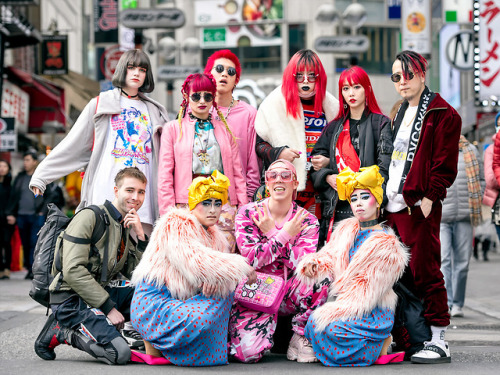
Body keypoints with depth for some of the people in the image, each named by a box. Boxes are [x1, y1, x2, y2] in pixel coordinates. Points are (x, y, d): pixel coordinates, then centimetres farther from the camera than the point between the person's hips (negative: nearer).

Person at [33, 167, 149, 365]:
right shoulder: (90, 217, -10)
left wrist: (141, 236, -5)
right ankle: (61, 332, -3)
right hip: (71, 299, -8)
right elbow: (73, 271, -19)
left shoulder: (127, 228, 14)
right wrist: (109, 307, -20)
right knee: (120, 354, -24)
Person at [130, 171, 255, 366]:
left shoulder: (214, 236, 15)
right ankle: (153, 344, -4)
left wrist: (215, 280, -23)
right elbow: (194, 261, -26)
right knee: (200, 321, -32)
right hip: (153, 302, -9)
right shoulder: (175, 223, -11)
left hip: (180, 301, 9)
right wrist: (241, 267, -19)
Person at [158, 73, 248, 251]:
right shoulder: (173, 128, 10)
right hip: (188, 201, -2)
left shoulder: (224, 129, 17)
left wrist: (243, 207, 5)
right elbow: (165, 174, 4)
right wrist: (168, 213, -5)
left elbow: (237, 172, 14)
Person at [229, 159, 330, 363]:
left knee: (322, 278, -29)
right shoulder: (248, 213, -3)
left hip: (290, 293, 2)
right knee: (249, 352, -26)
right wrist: (285, 234, -19)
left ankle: (300, 337, -9)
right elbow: (253, 260, -14)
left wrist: (271, 233, -15)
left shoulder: (307, 220, 1)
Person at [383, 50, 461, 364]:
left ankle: (439, 341, -2)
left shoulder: (443, 114, -6)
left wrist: (428, 197, -17)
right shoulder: (403, 114, 21)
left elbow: (445, 164, -12)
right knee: (402, 272, 11)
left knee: (424, 270, -7)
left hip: (419, 205, -8)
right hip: (393, 205, 8)